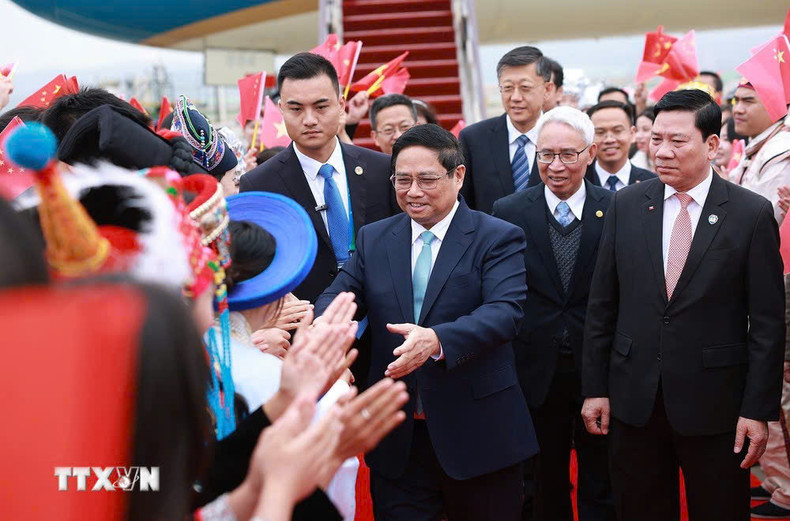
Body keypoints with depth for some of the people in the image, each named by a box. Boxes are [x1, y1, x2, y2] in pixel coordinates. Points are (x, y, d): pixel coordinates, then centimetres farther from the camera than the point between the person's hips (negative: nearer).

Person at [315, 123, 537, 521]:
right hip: (397, 439, 3)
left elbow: (505, 311, -19)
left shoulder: (498, 238, -5)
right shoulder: (373, 239, 9)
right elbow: (339, 295, -2)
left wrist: (437, 340, -37)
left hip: (478, 433, -3)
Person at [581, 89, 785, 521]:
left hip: (714, 406, -2)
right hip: (634, 400, 3)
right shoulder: (626, 206, 2)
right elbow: (601, 306, 5)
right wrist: (595, 388, 4)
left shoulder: (753, 214, -6)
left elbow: (767, 323, -6)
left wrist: (758, 410, -8)